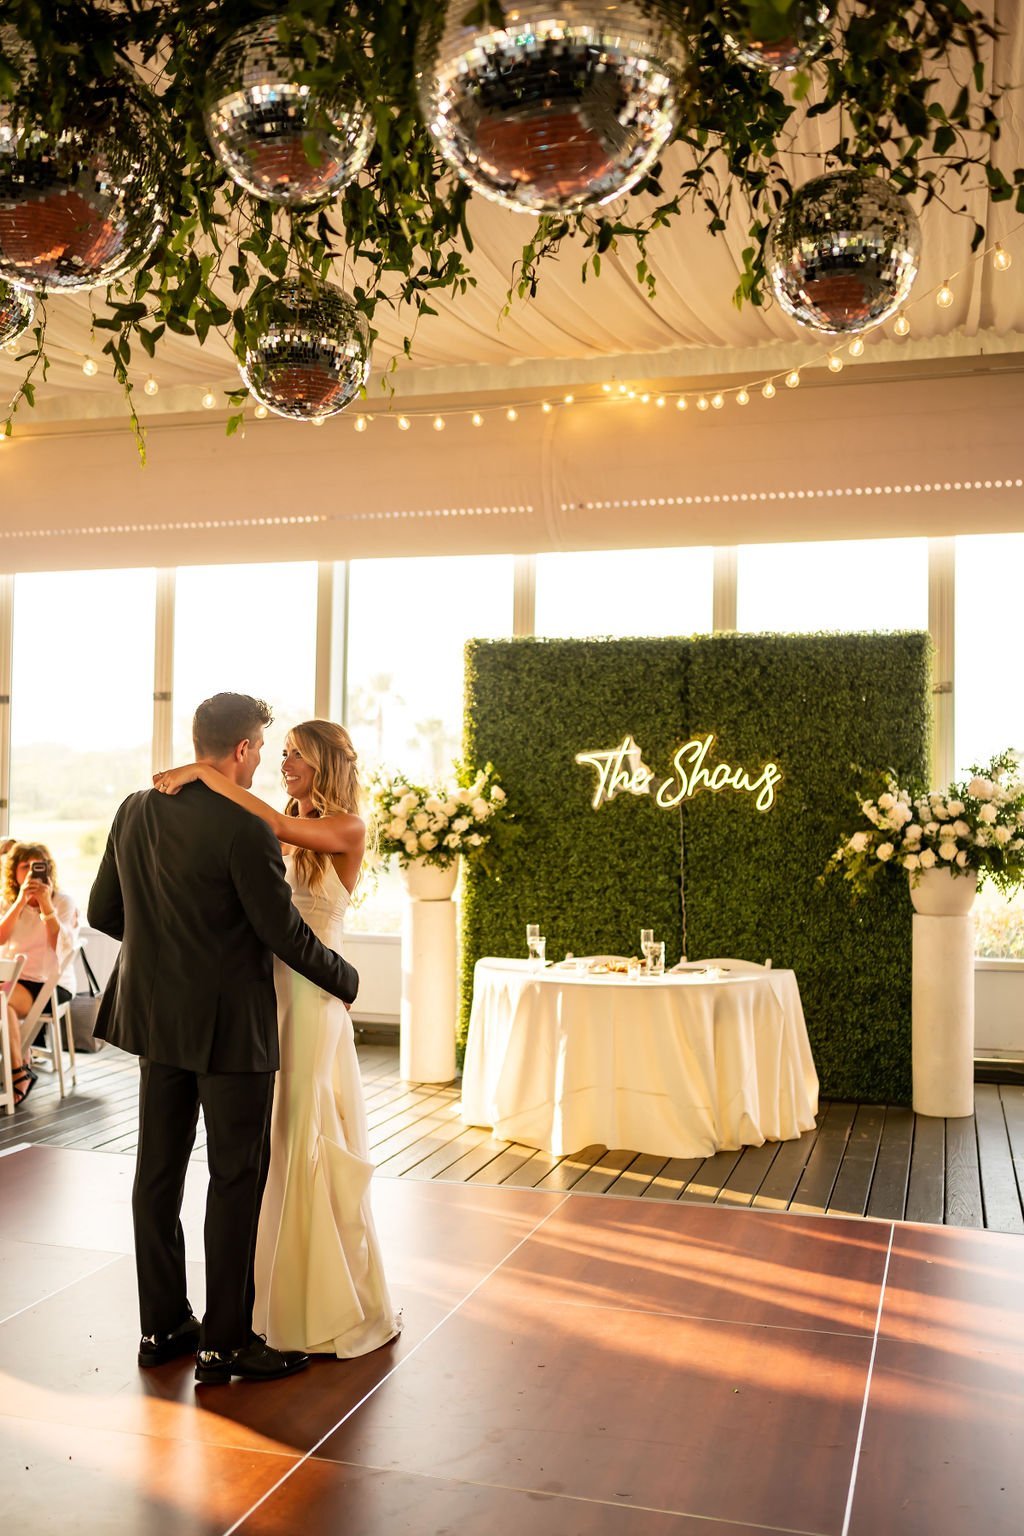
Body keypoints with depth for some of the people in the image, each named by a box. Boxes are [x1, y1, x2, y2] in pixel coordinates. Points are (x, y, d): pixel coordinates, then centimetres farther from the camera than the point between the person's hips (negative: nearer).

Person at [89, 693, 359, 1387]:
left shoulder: (135, 811, 2)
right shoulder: (245, 829, -20)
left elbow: (103, 912, 9)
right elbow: (284, 932, -14)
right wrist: (348, 980, 2)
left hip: (156, 1017, 7)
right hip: (231, 1025, -7)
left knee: (160, 1171, 14)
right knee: (237, 1179, 4)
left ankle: (163, 1325, 27)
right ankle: (225, 1343, 12)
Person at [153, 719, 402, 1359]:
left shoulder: (348, 830, -8)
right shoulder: (286, 833, 12)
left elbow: (278, 827, -25)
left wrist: (206, 774, -23)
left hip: (311, 999, -7)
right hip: (264, 992, 7)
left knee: (310, 1144, 1)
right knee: (270, 1144, 12)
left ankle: (333, 1304, 17)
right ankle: (280, 1290, 26)